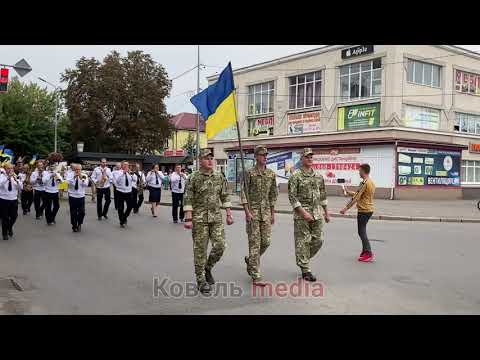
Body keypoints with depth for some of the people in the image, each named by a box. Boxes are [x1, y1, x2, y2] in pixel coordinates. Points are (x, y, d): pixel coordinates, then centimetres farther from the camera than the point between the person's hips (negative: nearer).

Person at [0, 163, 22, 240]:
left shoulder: (15, 177, 4)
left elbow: (21, 187, -5)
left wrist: (16, 180, -21)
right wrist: (8, 178, -32)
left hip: (14, 199, 3)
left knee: (14, 216, 5)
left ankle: (10, 227, 36)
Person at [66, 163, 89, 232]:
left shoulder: (84, 175, 2)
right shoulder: (70, 174, -1)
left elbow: (86, 185, -11)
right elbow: (69, 182, -17)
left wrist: (81, 178, -21)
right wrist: (74, 177, -26)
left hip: (81, 196, 1)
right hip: (72, 196, -1)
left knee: (82, 212, 0)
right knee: (73, 213, 4)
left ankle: (79, 224, 25)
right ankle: (74, 226, 21)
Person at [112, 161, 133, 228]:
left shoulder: (129, 173, 10)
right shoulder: (117, 173, -2)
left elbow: (134, 179, -4)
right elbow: (116, 180, -20)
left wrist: (130, 173, -17)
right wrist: (123, 173, -21)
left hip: (129, 192, 3)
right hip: (121, 192, -3)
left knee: (130, 206, 1)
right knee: (121, 208, 3)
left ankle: (124, 217, 27)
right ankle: (122, 222, 16)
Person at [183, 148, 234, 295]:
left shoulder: (219, 177, 8)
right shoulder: (194, 178, -4)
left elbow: (225, 197, 13)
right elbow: (188, 200, -7)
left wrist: (229, 214, 8)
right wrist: (188, 219, -13)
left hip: (216, 218, 4)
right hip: (199, 219, -4)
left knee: (220, 245, -5)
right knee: (200, 250, 1)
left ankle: (208, 268, 22)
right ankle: (201, 281, 14)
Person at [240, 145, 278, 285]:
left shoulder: (271, 174, 9)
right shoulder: (250, 173, -5)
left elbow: (273, 194, 15)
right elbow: (243, 193, -7)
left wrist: (273, 213, 13)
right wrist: (247, 212, -15)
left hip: (266, 212, 5)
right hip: (253, 212, -5)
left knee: (265, 242, 5)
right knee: (255, 243, -4)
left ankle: (250, 260, 34)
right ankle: (256, 276, 1)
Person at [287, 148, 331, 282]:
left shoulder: (319, 177, 11)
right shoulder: (295, 176, -6)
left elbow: (323, 195, 18)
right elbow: (292, 197, -11)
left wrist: (326, 212, 16)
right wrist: (303, 212, -18)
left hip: (317, 213, 6)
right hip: (301, 214, -5)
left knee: (318, 240, 6)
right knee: (303, 242, -1)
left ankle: (302, 259, 29)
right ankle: (305, 270, 8)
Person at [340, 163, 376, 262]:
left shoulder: (364, 182, -17)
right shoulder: (371, 182, 12)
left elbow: (356, 198, -19)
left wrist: (345, 209, -15)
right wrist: (348, 192, 22)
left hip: (363, 211, -9)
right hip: (369, 210, 9)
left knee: (362, 232, -3)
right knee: (362, 231, 17)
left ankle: (369, 254, -4)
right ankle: (365, 251, 21)